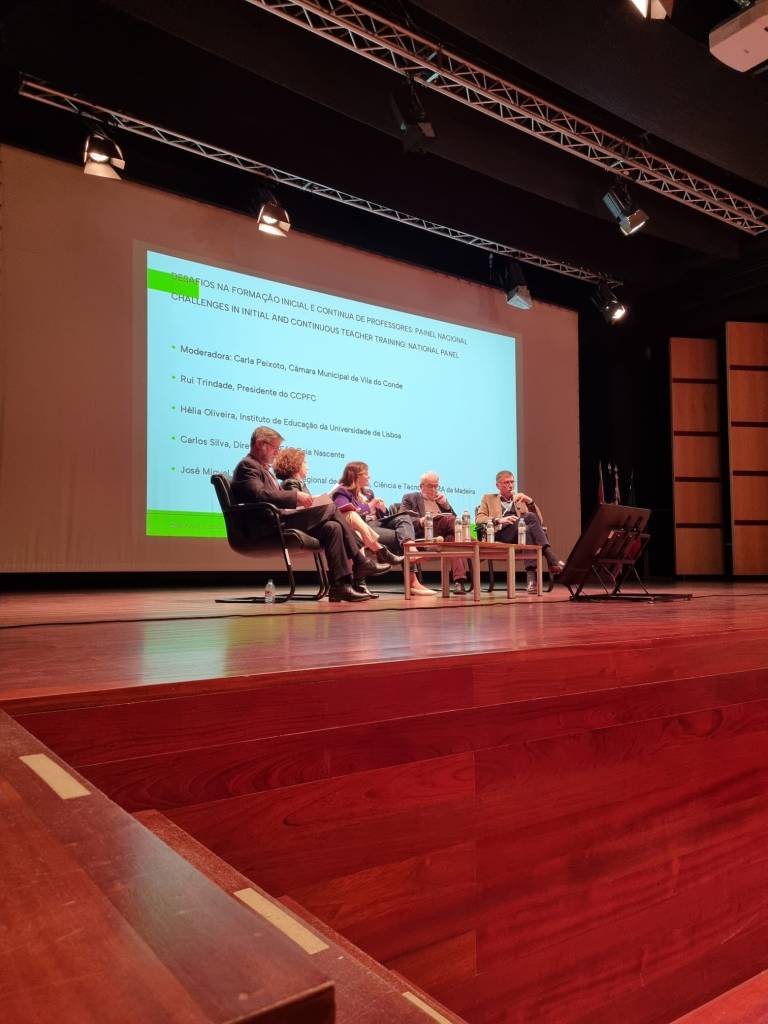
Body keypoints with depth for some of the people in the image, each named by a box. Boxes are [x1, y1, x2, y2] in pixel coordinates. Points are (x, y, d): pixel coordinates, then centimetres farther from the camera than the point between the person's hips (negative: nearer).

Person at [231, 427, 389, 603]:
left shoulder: (262, 467, 27)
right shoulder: (246, 466, -5)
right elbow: (260, 494, -23)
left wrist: (297, 502, 7)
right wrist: (295, 496, -20)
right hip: (268, 527, -10)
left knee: (332, 527, -7)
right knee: (330, 509, -17)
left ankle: (341, 585, -11)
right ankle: (361, 562, -11)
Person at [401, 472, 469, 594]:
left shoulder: (441, 499, 32)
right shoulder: (410, 498, 19)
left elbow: (453, 520, 22)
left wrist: (445, 504, 5)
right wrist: (420, 521, -17)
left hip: (445, 534, 4)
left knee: (454, 538, -33)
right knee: (450, 520, -30)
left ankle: (459, 581, -43)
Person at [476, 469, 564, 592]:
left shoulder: (520, 499, 31)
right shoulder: (488, 499, 25)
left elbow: (538, 521, 18)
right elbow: (479, 519, 6)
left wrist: (530, 501, 2)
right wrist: (499, 520, -12)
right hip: (500, 535, -3)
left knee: (529, 527, -36)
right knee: (530, 517, -31)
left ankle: (531, 573, -49)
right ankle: (552, 560, -43)